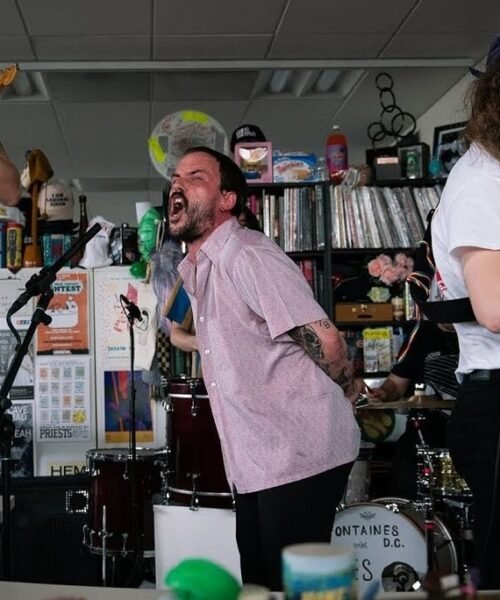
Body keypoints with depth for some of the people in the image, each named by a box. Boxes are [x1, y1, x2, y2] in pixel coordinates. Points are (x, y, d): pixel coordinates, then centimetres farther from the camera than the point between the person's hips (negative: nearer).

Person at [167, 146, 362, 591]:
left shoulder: (249, 255, -16)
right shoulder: (195, 271, 14)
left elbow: (324, 340, -19)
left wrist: (348, 390, -4)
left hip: (301, 456, -9)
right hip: (254, 463, 9)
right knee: (261, 584, 15)